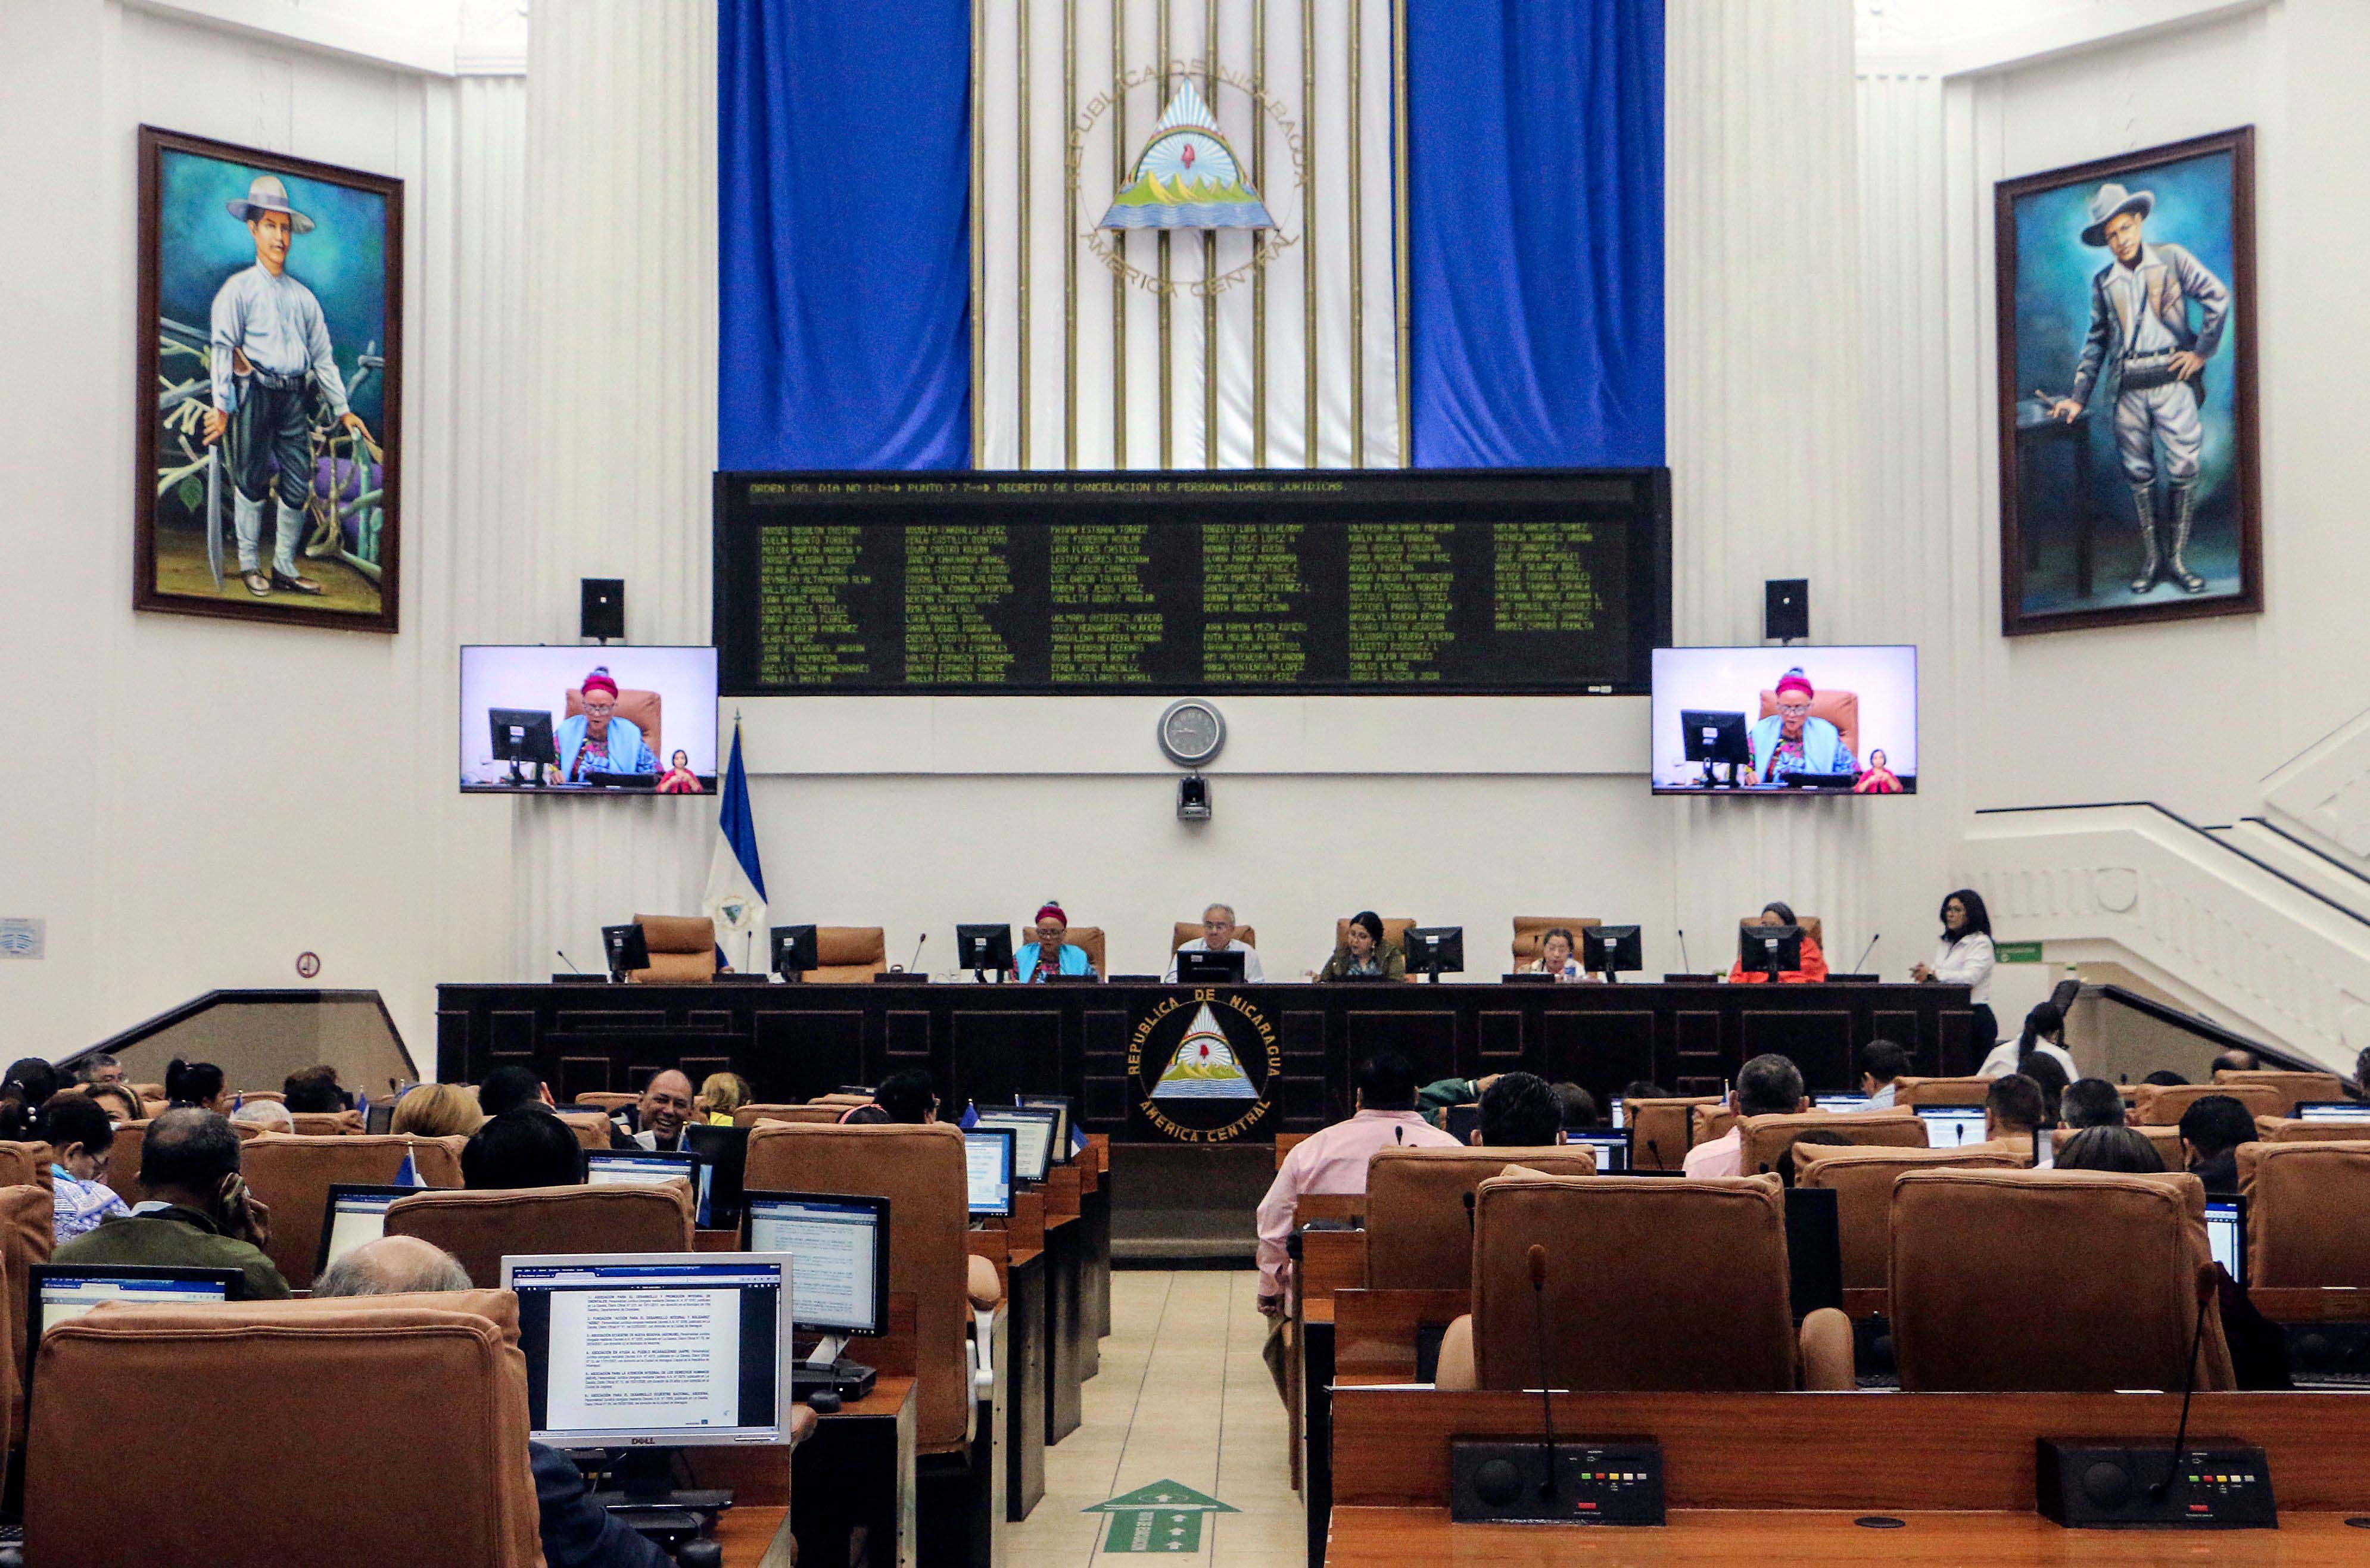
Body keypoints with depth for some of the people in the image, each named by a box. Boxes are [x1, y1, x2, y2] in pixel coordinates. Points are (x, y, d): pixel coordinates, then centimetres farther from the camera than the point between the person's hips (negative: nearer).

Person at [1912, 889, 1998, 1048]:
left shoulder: (1981, 943, -4)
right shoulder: (1945, 944, 19)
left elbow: (1970, 977, -18)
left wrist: (1933, 974, -15)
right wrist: (1923, 973, -5)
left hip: (1975, 1016, -6)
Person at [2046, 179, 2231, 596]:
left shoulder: (2171, 258, 3)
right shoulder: (2103, 282, 13)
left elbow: (2218, 296, -3)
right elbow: (2097, 342, 18)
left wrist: (2201, 351, -5)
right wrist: (2078, 397, 12)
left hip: (2171, 378, -3)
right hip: (2128, 388, 3)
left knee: (2184, 468, -6)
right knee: (2138, 472, 4)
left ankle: (2176, 558, 0)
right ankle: (2151, 558, 11)